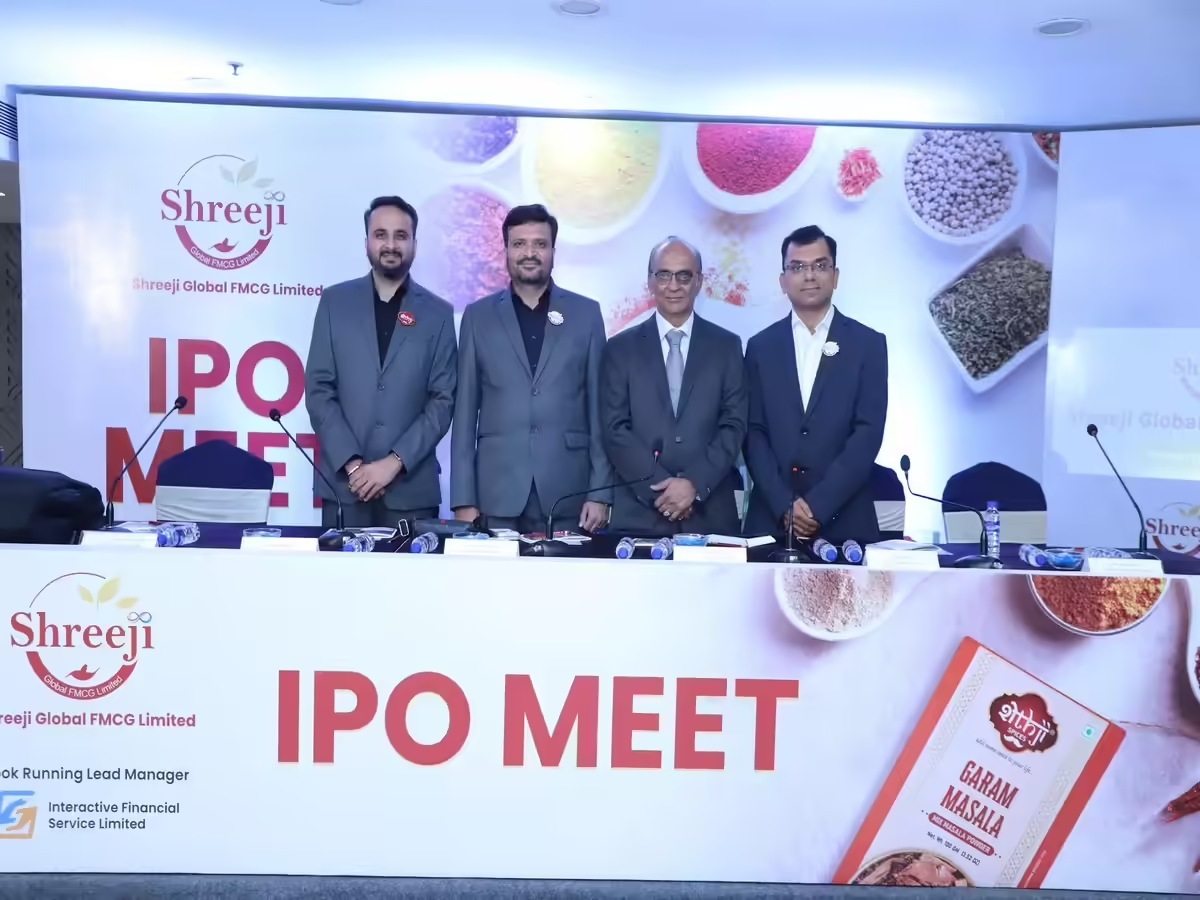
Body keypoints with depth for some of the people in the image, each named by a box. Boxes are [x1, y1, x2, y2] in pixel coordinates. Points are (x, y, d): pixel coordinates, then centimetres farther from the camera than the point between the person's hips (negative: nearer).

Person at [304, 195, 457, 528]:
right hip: (344, 482, 1)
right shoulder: (334, 301, 7)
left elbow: (443, 400, 0)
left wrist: (395, 462, -10)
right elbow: (318, 389, 2)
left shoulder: (438, 313, 6)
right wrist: (352, 463, -8)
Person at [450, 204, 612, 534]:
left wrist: (600, 492, -2)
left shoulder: (586, 313, 6)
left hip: (568, 495, 0)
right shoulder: (478, 316, 7)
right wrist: (463, 498, -1)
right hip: (496, 494, 1)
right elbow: (465, 411, 5)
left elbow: (599, 408, 4)